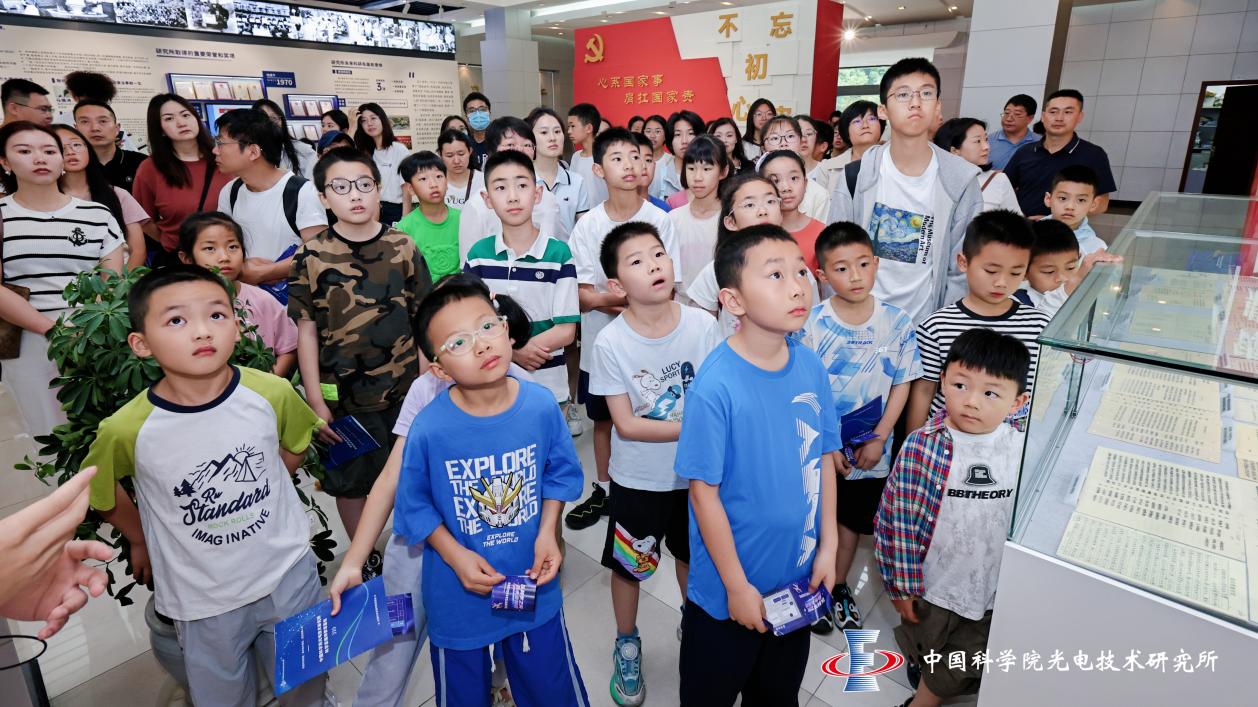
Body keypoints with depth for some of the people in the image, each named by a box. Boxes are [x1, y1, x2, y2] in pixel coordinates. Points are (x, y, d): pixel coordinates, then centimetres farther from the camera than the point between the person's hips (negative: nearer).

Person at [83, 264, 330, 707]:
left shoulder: (271, 394, -19)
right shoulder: (128, 429, -21)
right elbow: (98, 489, 1)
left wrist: (255, 497, 4)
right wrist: (141, 541, 11)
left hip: (289, 575, 1)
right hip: (202, 600, 0)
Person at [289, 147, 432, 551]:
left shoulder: (403, 248, -2)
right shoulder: (312, 257, -4)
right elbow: (307, 331, -2)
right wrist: (316, 401, -4)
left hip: (405, 390, 1)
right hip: (344, 395, 0)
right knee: (351, 482, 14)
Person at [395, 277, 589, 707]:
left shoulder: (541, 405, -17)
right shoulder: (429, 429, -24)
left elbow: (560, 473, -1)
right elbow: (414, 506, -8)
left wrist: (548, 532, -12)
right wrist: (455, 554, -17)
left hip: (534, 588, 2)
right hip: (458, 598, -1)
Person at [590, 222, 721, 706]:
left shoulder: (702, 325, -15)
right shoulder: (610, 343, -20)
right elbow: (626, 424, -19)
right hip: (638, 479, -2)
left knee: (693, 556, 24)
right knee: (629, 565, 18)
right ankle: (627, 643, 46)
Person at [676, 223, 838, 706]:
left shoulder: (811, 366, -8)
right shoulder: (716, 386, -26)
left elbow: (823, 459, 2)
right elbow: (704, 493, -20)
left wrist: (828, 547, 2)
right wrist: (737, 586, -14)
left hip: (798, 579, 5)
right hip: (727, 592, -5)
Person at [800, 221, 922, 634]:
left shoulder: (897, 324, -9)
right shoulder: (812, 323, -15)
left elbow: (901, 386, -2)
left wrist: (879, 439, -8)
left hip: (870, 449, 2)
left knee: (852, 521, 20)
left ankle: (839, 588, 43)